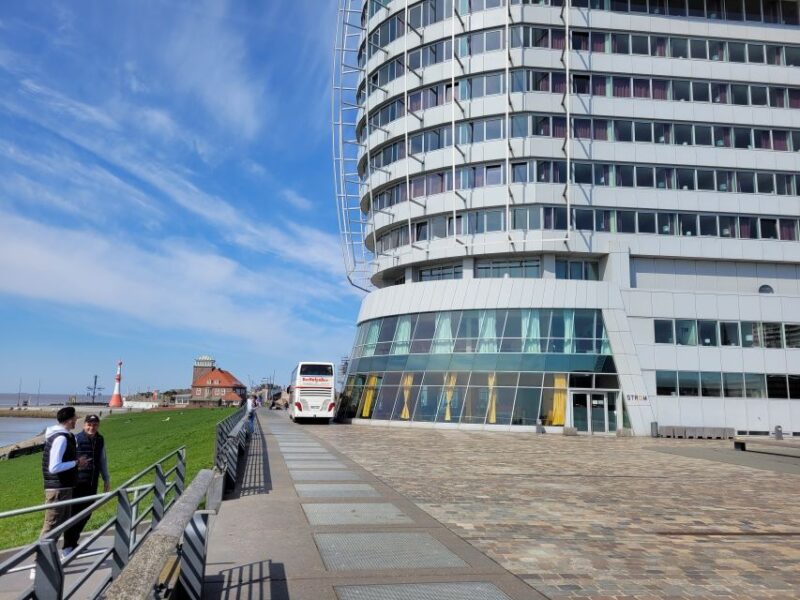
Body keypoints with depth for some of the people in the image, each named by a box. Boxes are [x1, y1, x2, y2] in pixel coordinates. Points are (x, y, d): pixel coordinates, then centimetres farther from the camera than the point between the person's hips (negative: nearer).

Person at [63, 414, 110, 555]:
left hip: (92, 484, 6)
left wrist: (106, 479, 22)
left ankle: (74, 539, 26)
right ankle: (68, 545, 8)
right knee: (74, 513, -2)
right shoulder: (76, 439, -11)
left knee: (86, 514, 11)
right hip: (77, 483, -5)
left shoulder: (100, 440, 8)